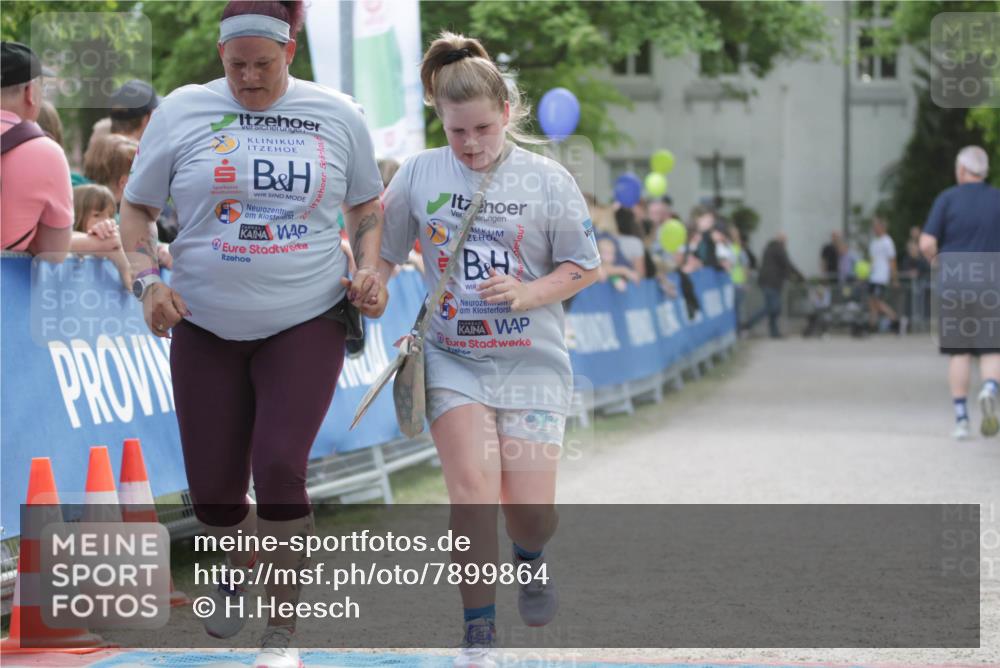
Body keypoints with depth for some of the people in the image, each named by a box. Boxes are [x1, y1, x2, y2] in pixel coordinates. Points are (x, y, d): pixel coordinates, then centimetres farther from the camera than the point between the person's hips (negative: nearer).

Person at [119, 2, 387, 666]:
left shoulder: (337, 115, 1)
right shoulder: (182, 111, -2)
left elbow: (367, 204, 15)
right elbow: (137, 207, 6)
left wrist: (369, 269, -2)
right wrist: (148, 279, -9)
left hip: (306, 324, -1)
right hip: (207, 329, 1)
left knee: (279, 467, -19)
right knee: (213, 489, 5)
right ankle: (239, 574, 42)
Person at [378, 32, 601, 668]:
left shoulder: (547, 180, -2)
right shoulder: (418, 174, 2)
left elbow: (586, 268, 3)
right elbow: (383, 255, 12)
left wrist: (529, 293, -13)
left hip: (531, 362, 0)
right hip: (452, 359, 0)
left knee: (530, 511, -1)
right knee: (473, 490, -17)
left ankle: (531, 557, 37)